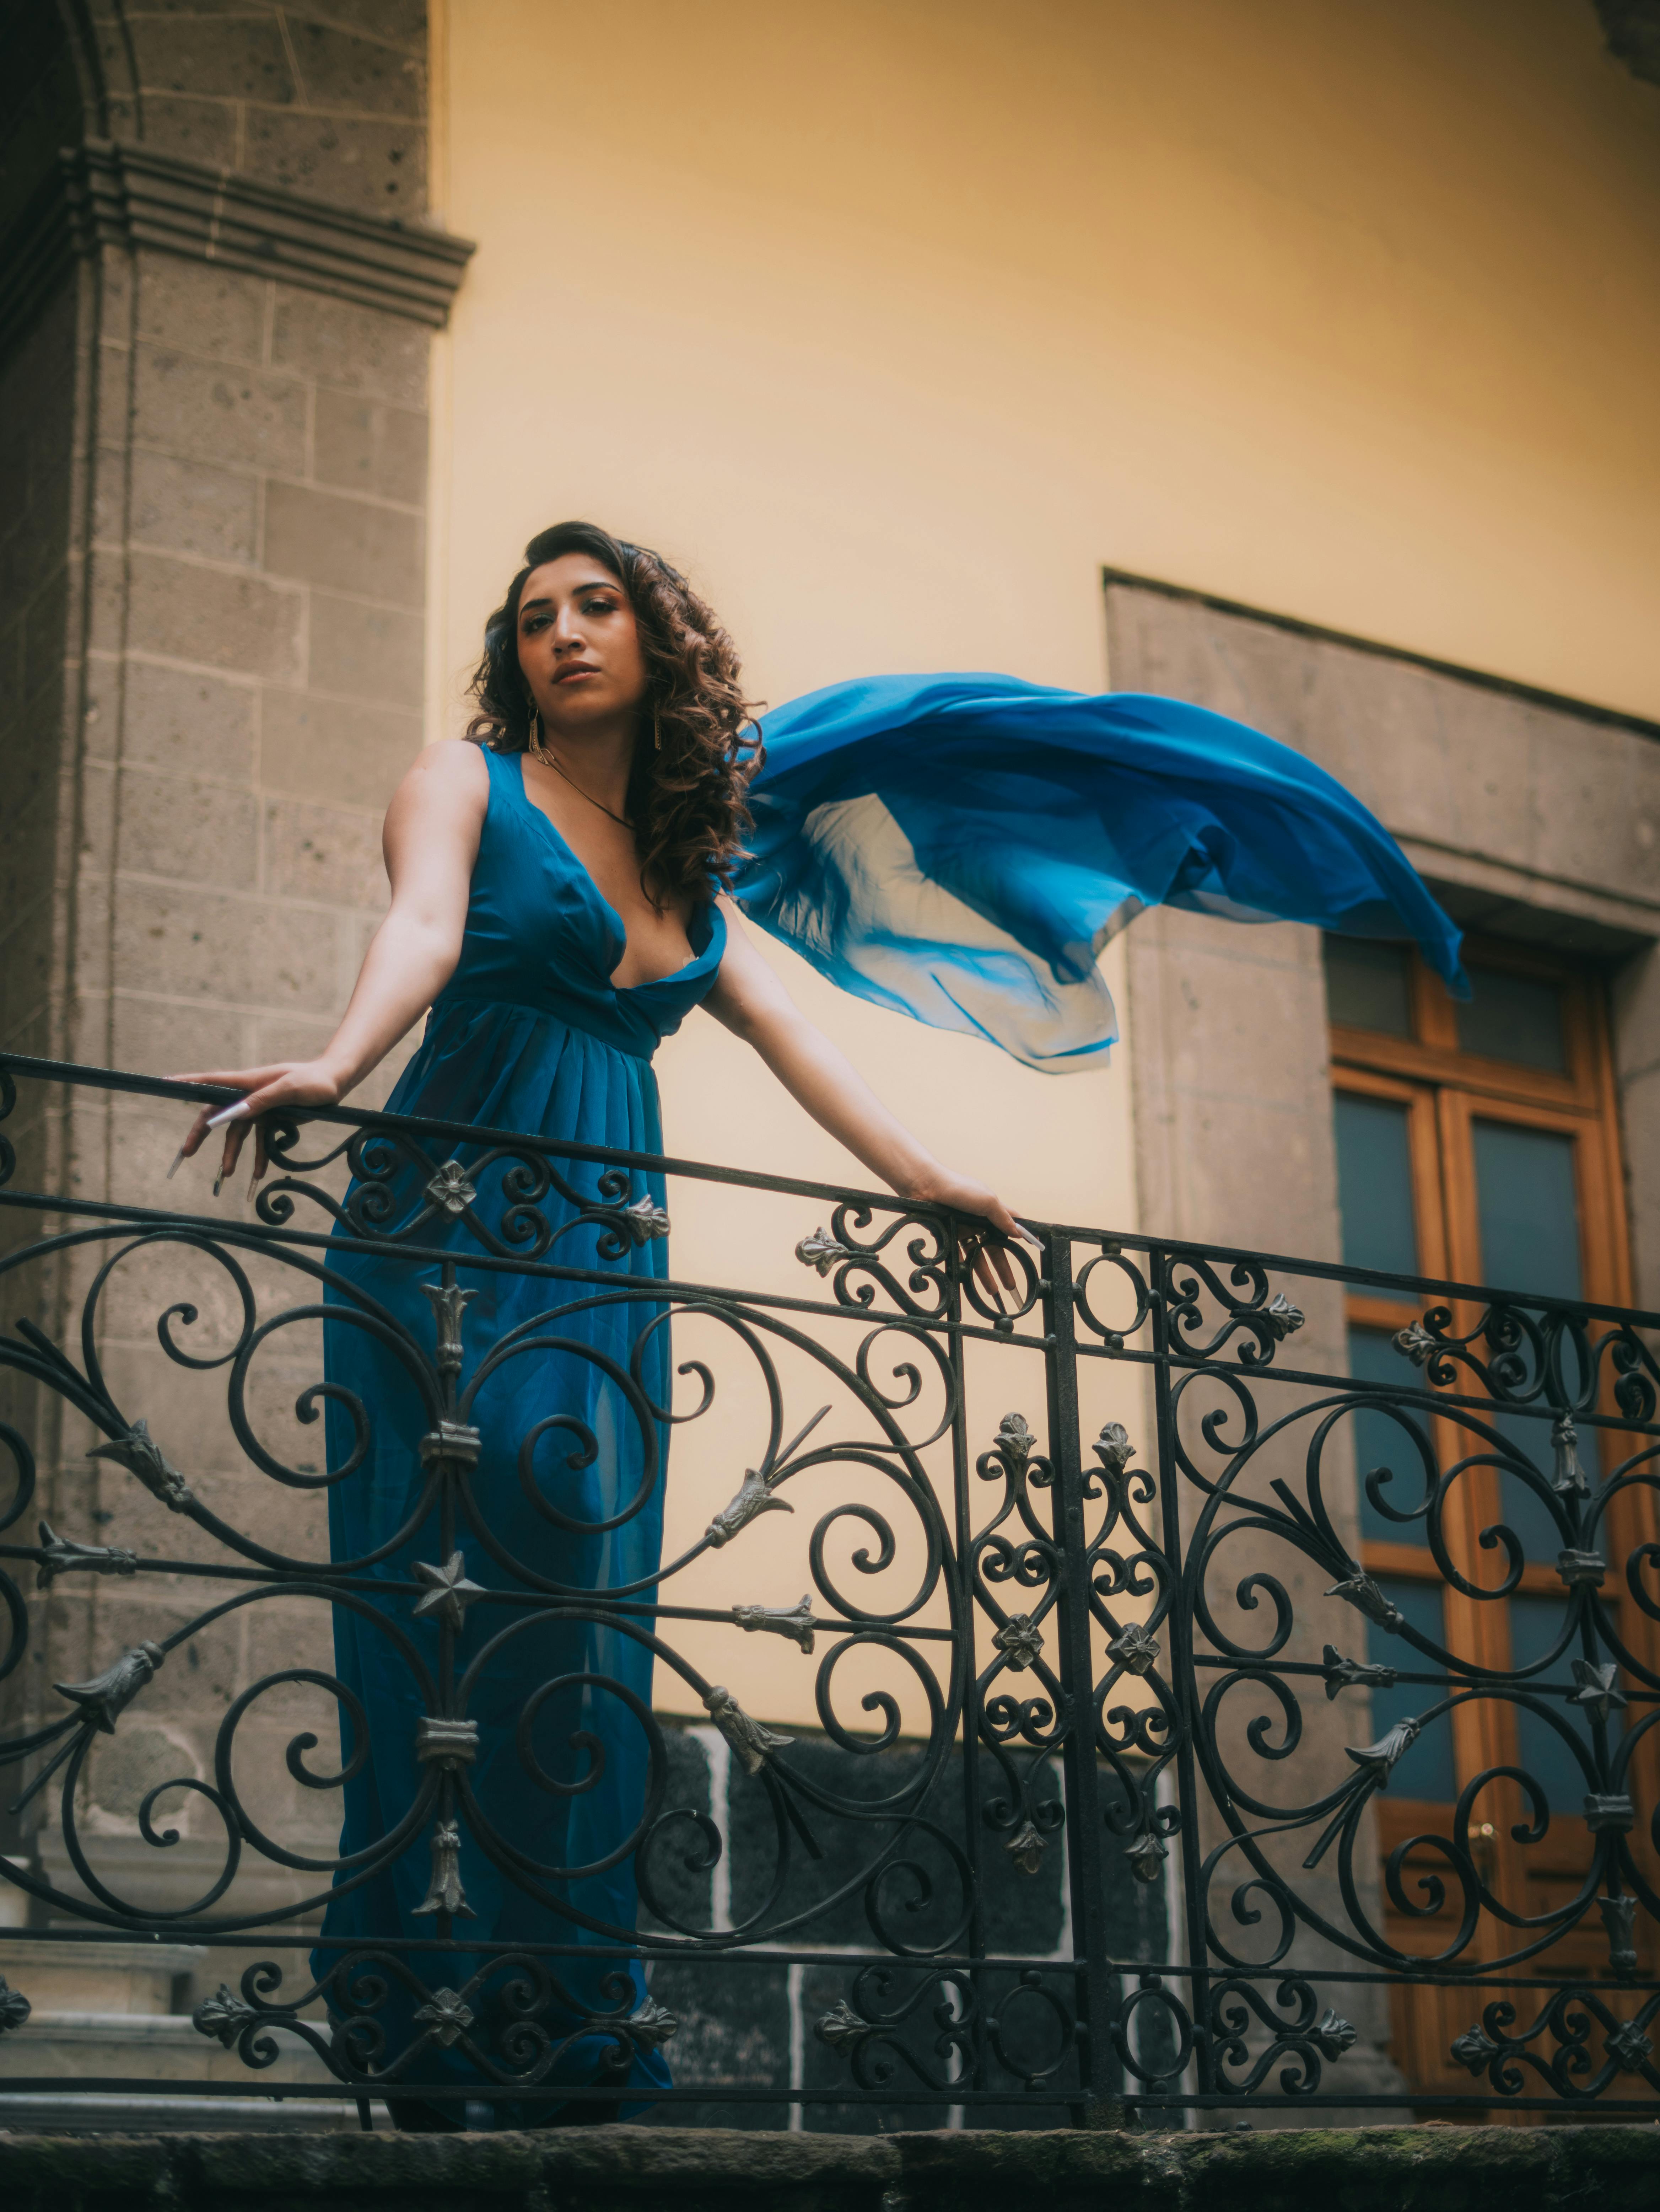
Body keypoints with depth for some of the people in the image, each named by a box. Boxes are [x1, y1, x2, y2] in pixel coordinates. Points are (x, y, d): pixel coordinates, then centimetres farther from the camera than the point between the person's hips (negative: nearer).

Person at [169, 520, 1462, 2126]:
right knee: (456, 1585, -13)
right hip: (452, 1213, -5)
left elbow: (786, 1031, 18)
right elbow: (422, 929, -14)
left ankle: (561, 2036, -5)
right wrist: (336, 1067, -34)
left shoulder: (691, 863, 23)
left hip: (605, 1247, 5)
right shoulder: (468, 784, 6)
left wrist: (922, 1178, 7)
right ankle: (431, 2039, -13)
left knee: (585, 1603, -4)